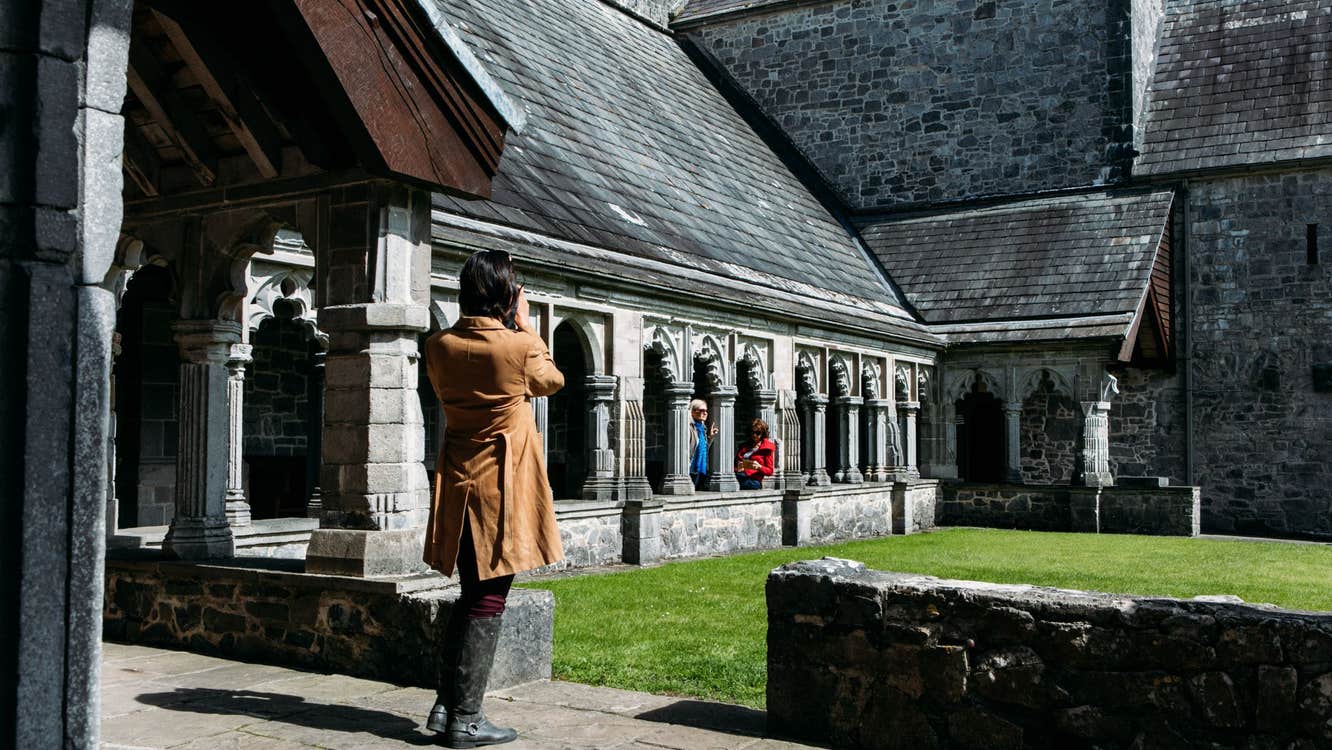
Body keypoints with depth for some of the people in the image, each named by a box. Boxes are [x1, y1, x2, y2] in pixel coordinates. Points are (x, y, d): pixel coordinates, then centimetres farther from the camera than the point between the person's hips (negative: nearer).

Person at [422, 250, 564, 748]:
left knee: (470, 594, 19)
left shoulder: (440, 346, -1)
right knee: (489, 600, 2)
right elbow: (551, 380, 7)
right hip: (504, 485, -5)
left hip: (458, 483, 5)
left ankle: (445, 705, 20)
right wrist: (526, 326, 16)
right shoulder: (520, 345, -14)